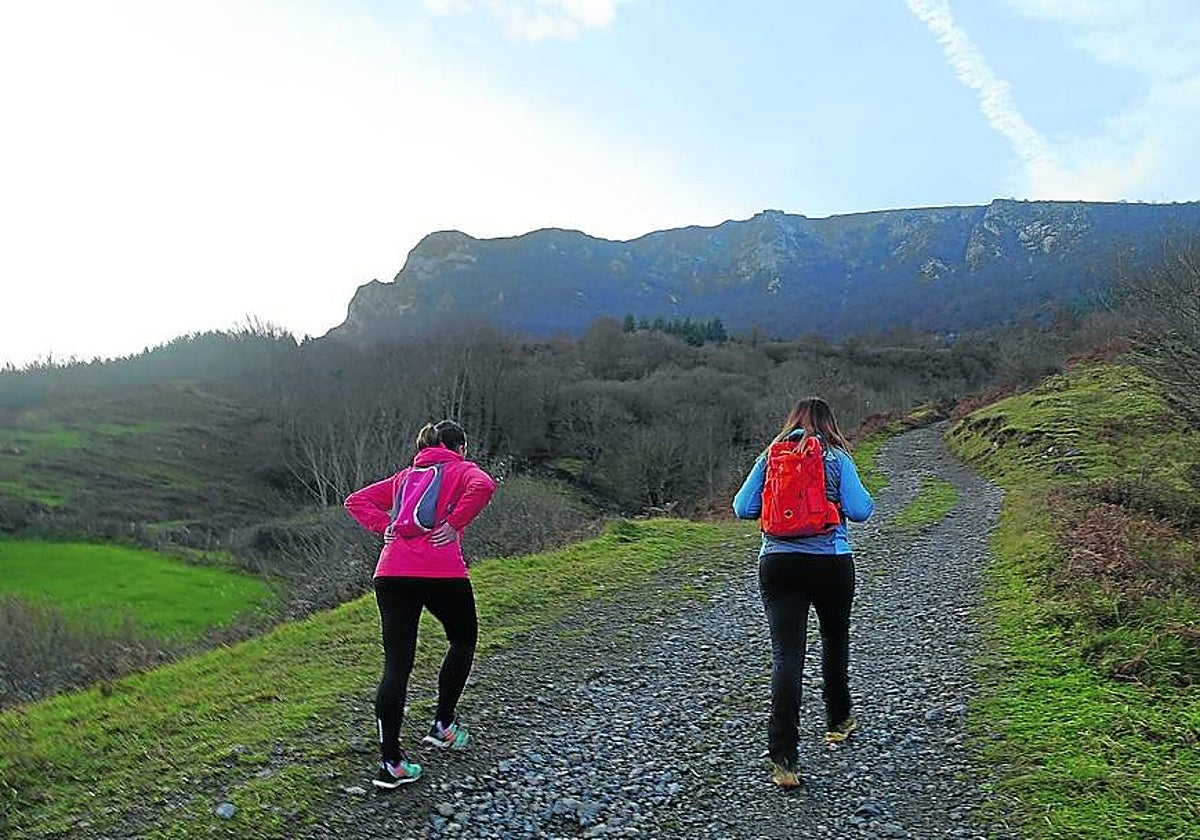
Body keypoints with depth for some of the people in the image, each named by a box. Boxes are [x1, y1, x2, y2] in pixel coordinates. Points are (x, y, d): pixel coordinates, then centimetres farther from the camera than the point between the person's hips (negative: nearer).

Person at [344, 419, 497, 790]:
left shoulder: (405, 475, 25)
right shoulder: (462, 469, 9)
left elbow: (356, 500, 24)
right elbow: (483, 486, -15)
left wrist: (385, 527, 12)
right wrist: (454, 524, -8)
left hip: (391, 572, 4)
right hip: (442, 572, -4)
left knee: (396, 665, 5)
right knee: (462, 640, 22)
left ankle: (390, 761, 2)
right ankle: (443, 725, 25)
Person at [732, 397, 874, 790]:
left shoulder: (770, 456, 5)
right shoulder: (837, 457, -1)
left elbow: (742, 508, 2)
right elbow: (859, 511, -8)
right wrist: (834, 500, 13)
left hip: (777, 563, 0)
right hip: (831, 563, 0)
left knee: (786, 655, -4)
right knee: (835, 639, 25)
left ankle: (783, 757, -13)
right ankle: (837, 721, 43)